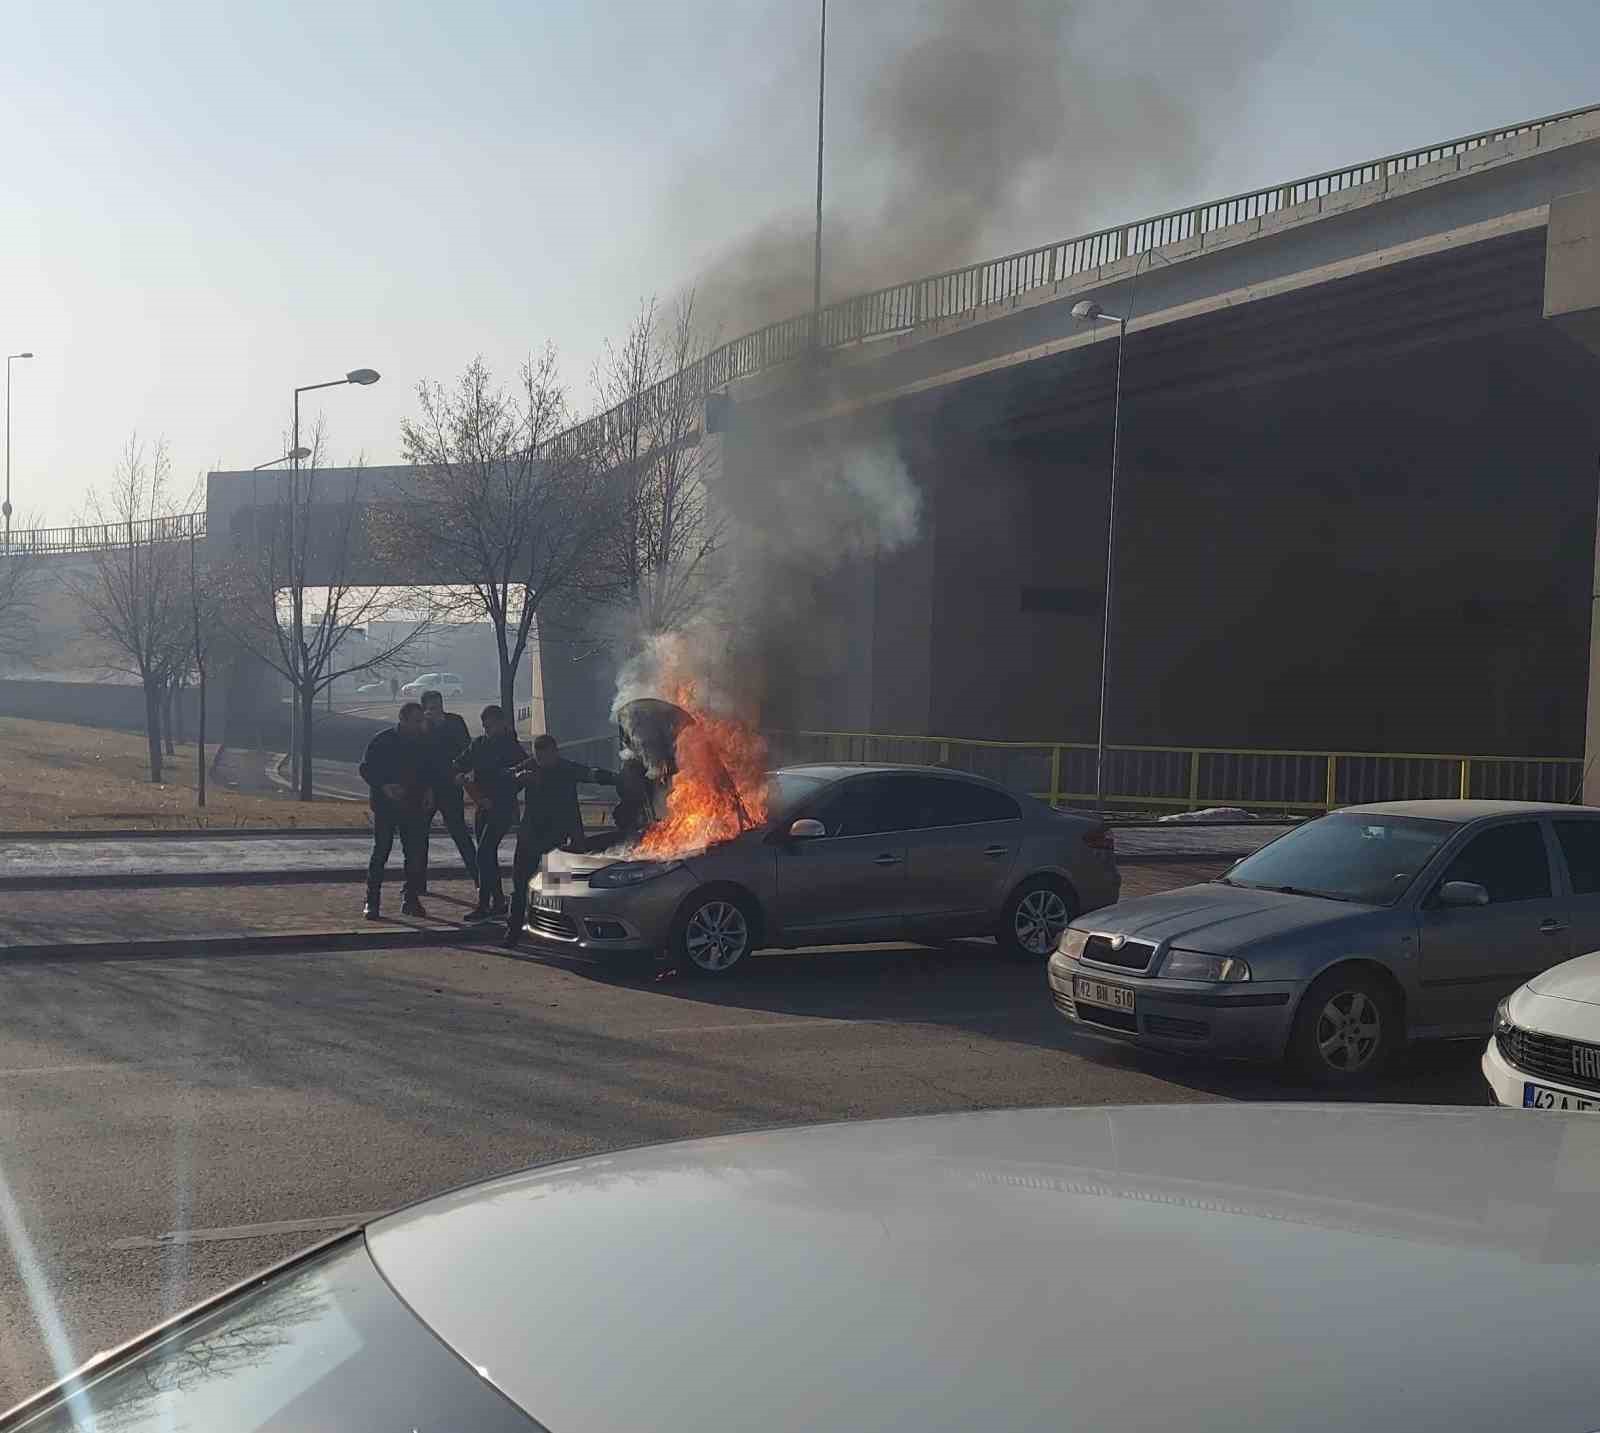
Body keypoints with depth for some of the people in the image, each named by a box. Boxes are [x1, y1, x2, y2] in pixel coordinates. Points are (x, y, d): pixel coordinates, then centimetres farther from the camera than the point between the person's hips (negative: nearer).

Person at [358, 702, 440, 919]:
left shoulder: (423, 743, 8)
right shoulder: (382, 741, -4)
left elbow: (432, 771, 17)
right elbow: (366, 769, -3)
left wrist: (429, 791, -1)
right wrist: (384, 787, -17)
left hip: (415, 806, 4)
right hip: (386, 807, -4)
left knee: (416, 854, 3)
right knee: (380, 852, -5)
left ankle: (411, 900, 13)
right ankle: (372, 902, 1)